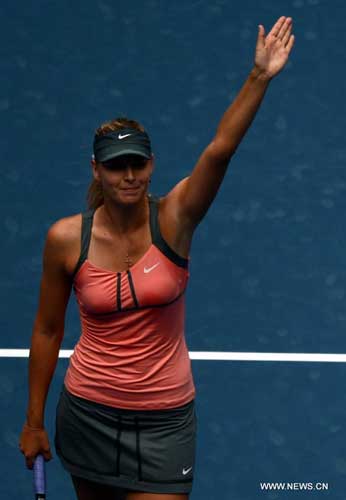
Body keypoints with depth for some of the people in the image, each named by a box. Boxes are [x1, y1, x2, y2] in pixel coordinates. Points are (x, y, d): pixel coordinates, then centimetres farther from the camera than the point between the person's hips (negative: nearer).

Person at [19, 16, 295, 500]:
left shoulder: (173, 219, -10)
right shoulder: (66, 238, -8)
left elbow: (219, 150, -25)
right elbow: (47, 331, 1)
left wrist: (259, 76, -37)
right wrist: (33, 421, 6)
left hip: (164, 421, -1)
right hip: (88, 414, 1)